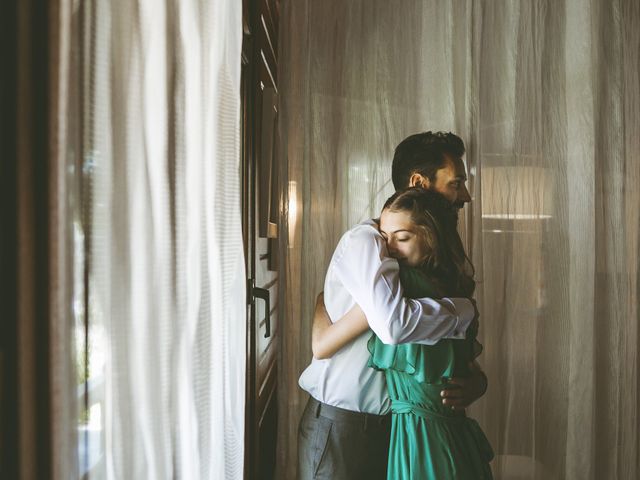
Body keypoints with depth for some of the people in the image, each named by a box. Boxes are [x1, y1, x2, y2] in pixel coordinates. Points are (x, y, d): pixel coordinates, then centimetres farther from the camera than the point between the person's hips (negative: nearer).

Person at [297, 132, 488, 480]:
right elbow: (394, 324, -37)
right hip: (340, 424, -7)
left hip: (393, 423, 8)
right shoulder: (365, 241, -18)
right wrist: (466, 310, -21)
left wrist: (476, 378, -12)